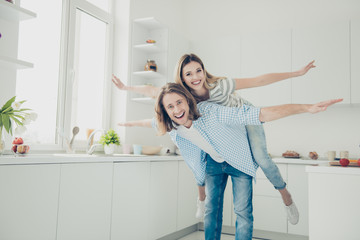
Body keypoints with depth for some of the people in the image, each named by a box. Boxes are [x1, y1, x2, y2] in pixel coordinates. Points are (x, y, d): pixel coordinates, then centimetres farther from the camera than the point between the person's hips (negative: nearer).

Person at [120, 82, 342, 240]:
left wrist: (307, 108, -50)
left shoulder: (211, 112, -38)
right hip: (213, 164, 5)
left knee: (243, 212, -2)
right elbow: (152, 122, 8)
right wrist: (132, 123, 26)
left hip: (239, 162, -4)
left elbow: (263, 114, -43)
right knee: (212, 209, 12)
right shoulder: (171, 125, -19)